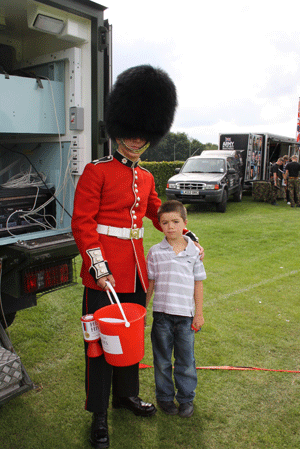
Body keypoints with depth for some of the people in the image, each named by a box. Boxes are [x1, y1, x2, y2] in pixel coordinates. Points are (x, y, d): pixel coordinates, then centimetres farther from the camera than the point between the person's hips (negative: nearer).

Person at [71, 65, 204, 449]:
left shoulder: (145, 178, 12)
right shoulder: (96, 171, -7)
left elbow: (159, 214, 24)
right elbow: (82, 222, -12)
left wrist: (188, 236, 13)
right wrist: (99, 267, -19)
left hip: (136, 272, 7)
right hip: (104, 272, -6)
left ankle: (126, 394, 41)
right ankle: (99, 414, 23)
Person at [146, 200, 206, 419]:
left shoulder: (194, 252, -1)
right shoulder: (155, 252, -2)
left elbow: (198, 284, 4)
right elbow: (150, 283, 4)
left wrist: (199, 313, 3)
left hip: (185, 315, 0)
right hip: (161, 313, 0)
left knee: (186, 360, 11)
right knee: (162, 360, 12)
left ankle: (186, 398, 30)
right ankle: (165, 396, 32)